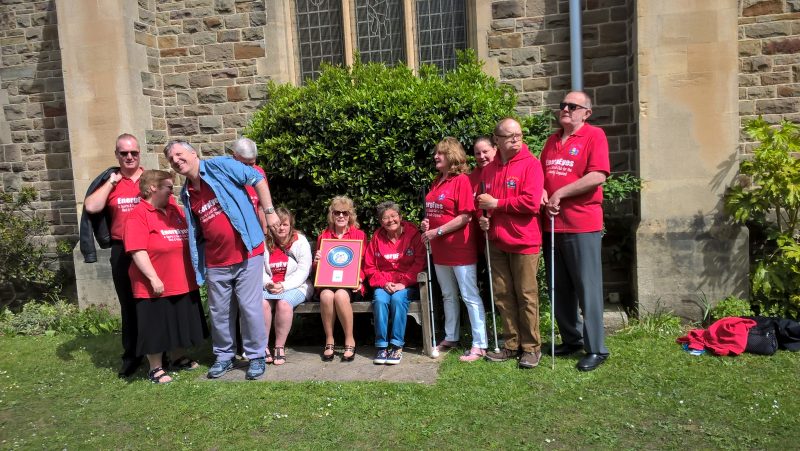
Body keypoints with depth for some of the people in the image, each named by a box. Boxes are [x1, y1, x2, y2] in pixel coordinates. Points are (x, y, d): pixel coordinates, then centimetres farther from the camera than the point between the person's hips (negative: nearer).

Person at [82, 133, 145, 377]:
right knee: (129, 305, 11)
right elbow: (91, 207, -8)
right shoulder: (108, 180, 5)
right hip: (122, 251, 1)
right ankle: (131, 355, 24)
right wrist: (110, 182, -8)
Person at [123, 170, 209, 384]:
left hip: (183, 283, 7)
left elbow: (189, 238, 21)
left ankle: (179, 358, 36)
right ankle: (155, 369, 19)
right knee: (156, 327, 5)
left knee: (179, 322, 19)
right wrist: (153, 278, -21)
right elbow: (138, 251, -19)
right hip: (156, 286, -7)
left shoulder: (175, 210, 10)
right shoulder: (138, 215, -14)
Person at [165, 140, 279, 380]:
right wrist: (199, 264, 14)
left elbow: (257, 179, -7)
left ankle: (257, 356, 15)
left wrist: (269, 211, -11)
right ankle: (224, 356, 30)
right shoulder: (187, 194, 11)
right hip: (215, 262, 6)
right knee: (219, 312, 13)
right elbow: (196, 232, 18)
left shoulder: (219, 166, -6)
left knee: (250, 306, 0)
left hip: (246, 252, -6)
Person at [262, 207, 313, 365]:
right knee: (261, 302, -29)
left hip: (296, 287, -3)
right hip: (270, 287, 3)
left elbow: (303, 271, -8)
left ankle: (280, 347, -20)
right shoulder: (265, 244, 9)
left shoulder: (300, 241, 0)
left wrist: (284, 286, -19)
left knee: (283, 303, -34)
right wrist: (268, 284, -17)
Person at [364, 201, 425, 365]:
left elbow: (419, 262, -6)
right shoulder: (377, 237, 5)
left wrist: (403, 283, -15)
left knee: (398, 298, -32)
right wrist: (384, 283, -9)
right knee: (380, 299, -29)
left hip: (407, 285, -2)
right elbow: (369, 266, 6)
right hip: (384, 285, 2)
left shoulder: (413, 233, -1)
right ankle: (381, 345, -20)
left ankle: (397, 346, -24)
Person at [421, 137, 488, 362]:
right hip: (440, 250, 8)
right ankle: (450, 338, 30)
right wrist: (426, 223, 2)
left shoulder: (462, 180, -11)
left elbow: (465, 216, -17)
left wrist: (437, 231, -17)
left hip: (460, 249, -8)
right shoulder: (436, 182, 12)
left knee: (470, 296, -3)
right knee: (448, 296, 17)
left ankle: (479, 345, 3)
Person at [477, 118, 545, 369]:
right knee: (502, 295, 10)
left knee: (526, 296, 1)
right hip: (496, 242, 6)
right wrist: (484, 217, 1)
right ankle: (512, 345, 23)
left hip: (524, 241, -5)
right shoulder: (489, 169, 10)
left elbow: (531, 202, -18)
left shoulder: (530, 164, -7)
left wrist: (496, 203, -12)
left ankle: (531, 347, 14)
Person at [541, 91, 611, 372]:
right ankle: (571, 339, 27)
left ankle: (596, 349, 8)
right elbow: (540, 173, 19)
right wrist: (542, 193, -3)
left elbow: (598, 176, -16)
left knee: (588, 288, -2)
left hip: (582, 225, -7)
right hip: (553, 225, 7)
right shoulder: (552, 140, 16)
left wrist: (560, 194, -13)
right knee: (560, 288, 13)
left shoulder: (594, 136, -4)